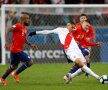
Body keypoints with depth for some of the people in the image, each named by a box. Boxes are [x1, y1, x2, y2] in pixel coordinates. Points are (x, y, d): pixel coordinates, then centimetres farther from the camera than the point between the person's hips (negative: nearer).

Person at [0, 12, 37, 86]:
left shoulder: (25, 28, 14)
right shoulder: (18, 26, -14)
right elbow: (8, 31, -20)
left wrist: (30, 44, 16)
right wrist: (7, 42, -28)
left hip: (18, 50, 10)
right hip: (16, 50, -10)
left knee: (14, 66, 19)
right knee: (30, 62, -10)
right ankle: (16, 74, 0)